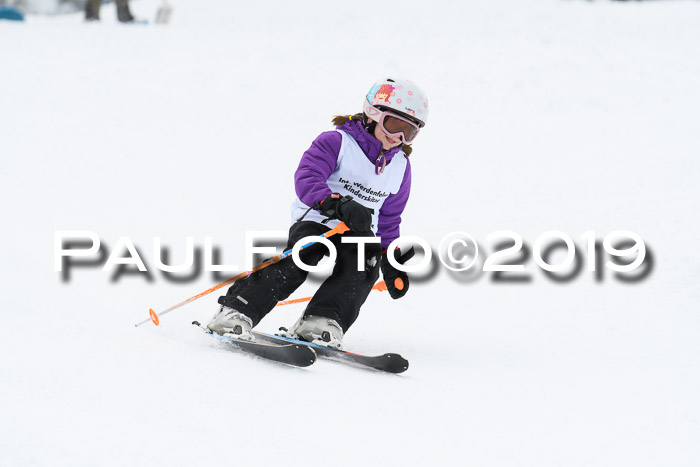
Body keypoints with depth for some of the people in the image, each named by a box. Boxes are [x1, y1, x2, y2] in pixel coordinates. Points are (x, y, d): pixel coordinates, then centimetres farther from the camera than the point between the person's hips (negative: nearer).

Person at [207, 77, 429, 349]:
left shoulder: (401, 166, 12)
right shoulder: (337, 143, -7)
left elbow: (389, 218, 24)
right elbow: (306, 177, -22)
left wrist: (392, 261, 18)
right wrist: (339, 205, -38)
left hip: (360, 231, 5)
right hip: (316, 219, -4)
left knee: (364, 265, -28)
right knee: (298, 260, -29)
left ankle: (322, 323, -39)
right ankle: (236, 312, -29)